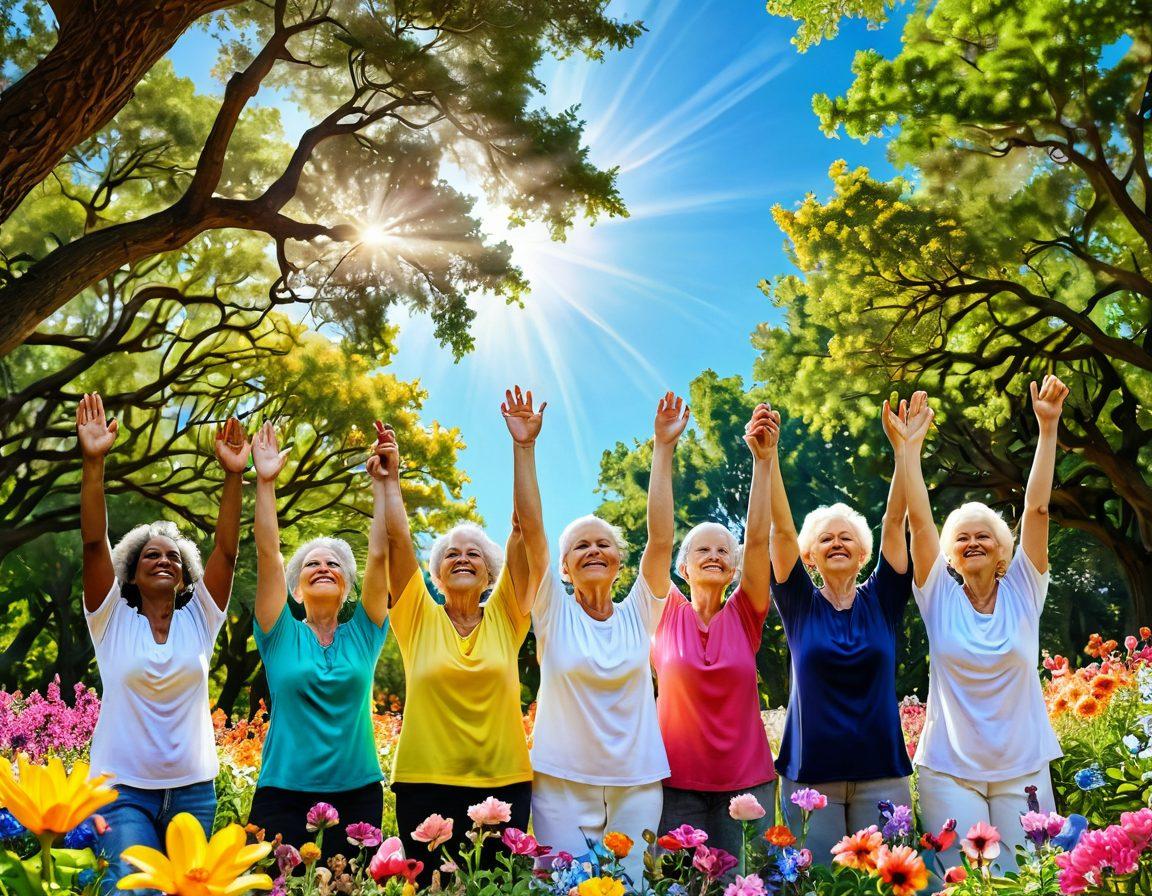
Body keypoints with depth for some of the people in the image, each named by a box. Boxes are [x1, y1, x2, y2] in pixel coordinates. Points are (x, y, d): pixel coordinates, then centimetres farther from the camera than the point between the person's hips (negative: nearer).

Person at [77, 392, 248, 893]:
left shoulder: (199, 619, 6)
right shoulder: (112, 619, 2)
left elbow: (226, 551, -6)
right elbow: (94, 542, -10)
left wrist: (234, 476, -16)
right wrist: (94, 462, -20)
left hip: (193, 789, 3)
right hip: (123, 789, -2)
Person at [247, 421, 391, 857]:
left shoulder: (362, 635, 6)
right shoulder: (281, 637, 3)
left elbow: (379, 554, -1)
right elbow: (267, 555, -5)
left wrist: (381, 484, -5)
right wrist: (265, 483, -11)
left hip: (358, 794, 2)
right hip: (284, 795, -1)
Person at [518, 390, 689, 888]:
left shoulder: (638, 614, 4)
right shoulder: (554, 614, 0)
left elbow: (661, 538, -6)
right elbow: (531, 529, -8)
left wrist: (663, 449, -7)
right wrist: (524, 447, -13)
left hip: (638, 784, 2)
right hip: (562, 784, -1)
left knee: (633, 884, 6)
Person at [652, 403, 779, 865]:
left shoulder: (744, 616, 3)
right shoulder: (667, 615, 1)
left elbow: (757, 537, -7)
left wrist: (764, 459, -16)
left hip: (748, 781, 1)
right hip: (678, 783, -1)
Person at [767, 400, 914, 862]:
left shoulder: (881, 601, 6)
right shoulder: (800, 606, 4)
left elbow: (894, 522, -2)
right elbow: (781, 528, -7)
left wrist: (902, 449, -9)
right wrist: (768, 455, -18)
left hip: (881, 771, 1)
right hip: (810, 773, -1)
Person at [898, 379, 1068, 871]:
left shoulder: (1022, 592, 2)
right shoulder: (940, 598, 1)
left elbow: (1036, 508, -5)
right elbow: (919, 519, -8)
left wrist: (1048, 427, -11)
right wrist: (910, 446, -15)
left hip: (1023, 769, 1)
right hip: (948, 770, -1)